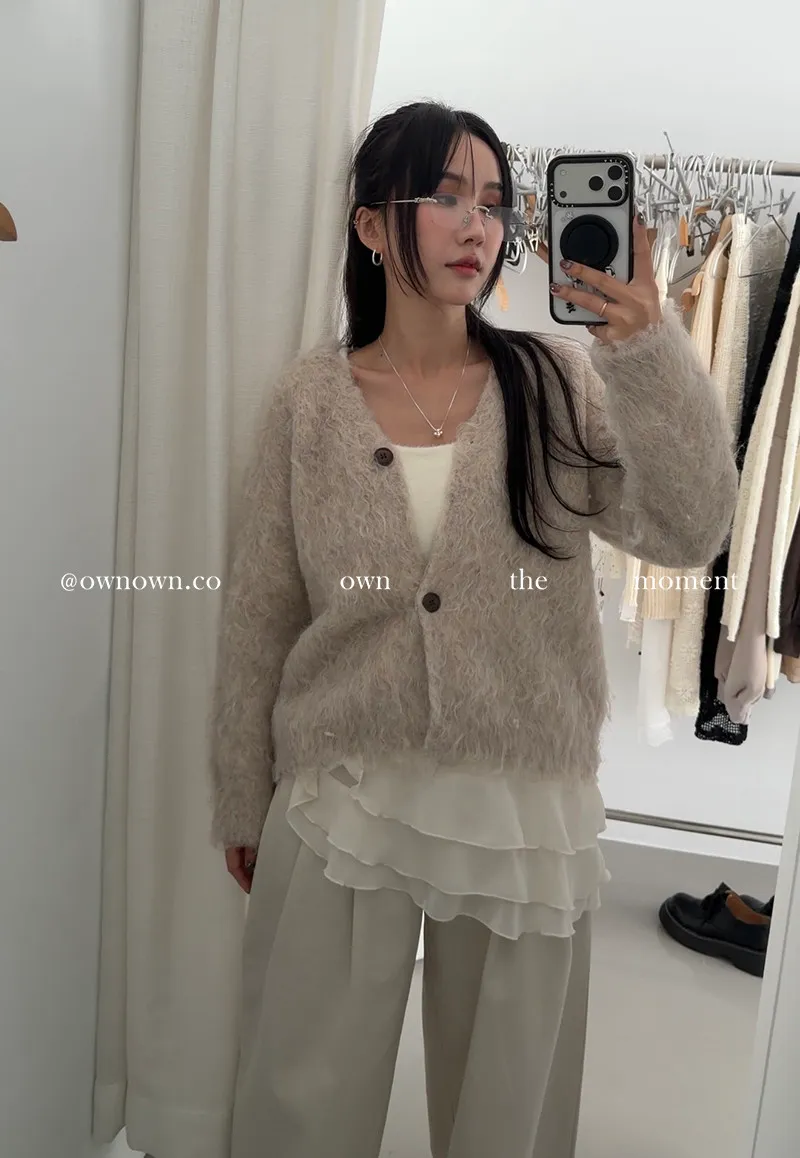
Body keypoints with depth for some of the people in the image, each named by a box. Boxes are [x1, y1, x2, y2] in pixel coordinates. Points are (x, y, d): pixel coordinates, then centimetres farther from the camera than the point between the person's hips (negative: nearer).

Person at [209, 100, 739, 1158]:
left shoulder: (556, 382, -2)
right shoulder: (312, 397, -3)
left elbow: (687, 533, -13)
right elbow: (259, 612, 1)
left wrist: (650, 350, -25)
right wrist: (242, 800, 7)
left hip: (526, 809, 1)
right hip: (343, 802, 0)